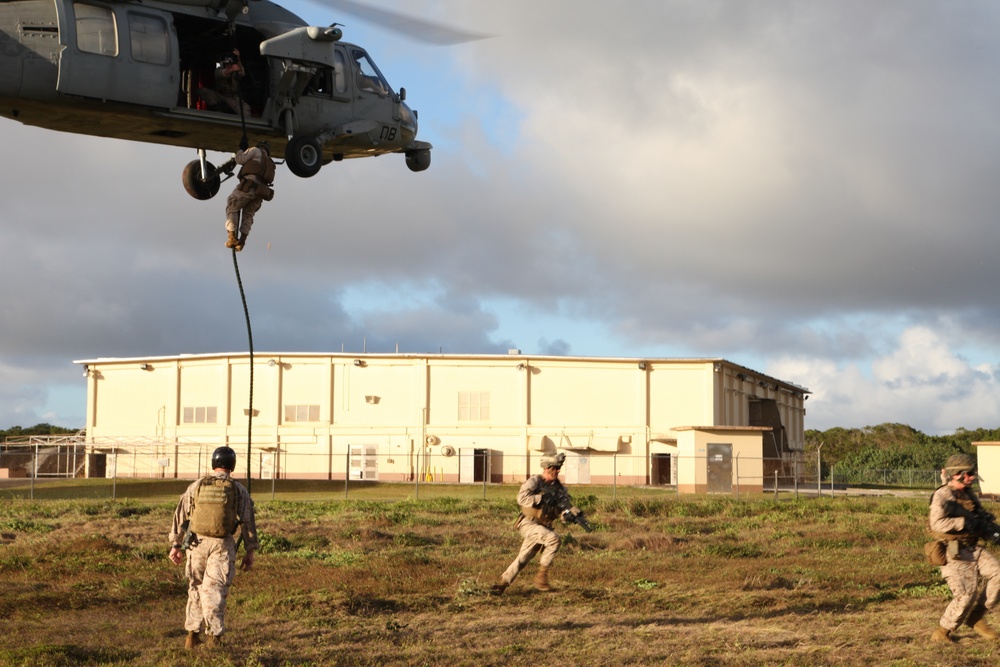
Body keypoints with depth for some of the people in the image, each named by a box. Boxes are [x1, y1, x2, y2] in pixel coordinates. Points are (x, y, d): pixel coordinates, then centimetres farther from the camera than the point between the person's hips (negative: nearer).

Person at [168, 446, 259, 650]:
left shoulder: (196, 486, 5)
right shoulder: (238, 490, 0)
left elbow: (180, 516, 5)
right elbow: (248, 521, 0)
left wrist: (176, 545, 10)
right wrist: (250, 552, 6)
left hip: (197, 543, 2)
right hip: (222, 545, -2)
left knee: (196, 589, 15)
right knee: (215, 591, -2)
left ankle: (192, 635, 19)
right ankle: (213, 637, -9)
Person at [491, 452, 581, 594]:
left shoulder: (559, 487, 8)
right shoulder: (535, 481, -9)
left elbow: (565, 506, -1)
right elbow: (521, 498, -22)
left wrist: (573, 513, -23)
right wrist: (542, 498, -29)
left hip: (543, 528, 6)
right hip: (528, 524, -6)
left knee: (522, 559, 7)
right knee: (553, 538, -28)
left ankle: (501, 584, 20)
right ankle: (542, 575, -18)